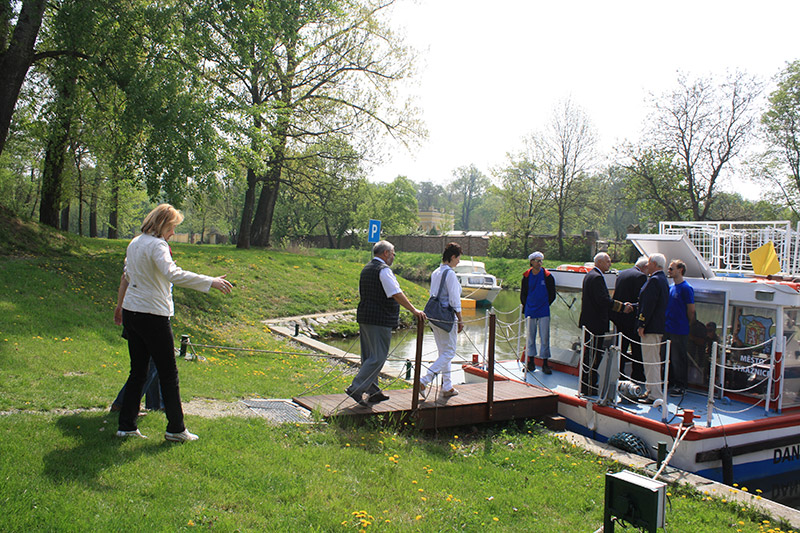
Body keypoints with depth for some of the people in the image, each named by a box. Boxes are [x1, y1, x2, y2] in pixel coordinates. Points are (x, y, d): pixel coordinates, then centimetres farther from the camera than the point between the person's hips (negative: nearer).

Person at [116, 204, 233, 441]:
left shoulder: (134, 243, 12)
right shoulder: (157, 245, -15)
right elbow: (173, 274, -32)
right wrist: (210, 282, -33)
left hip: (130, 313, 8)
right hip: (152, 315, -8)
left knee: (138, 371, 15)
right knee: (168, 374, 2)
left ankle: (126, 426, 17)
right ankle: (176, 428, 10)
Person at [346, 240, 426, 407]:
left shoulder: (366, 269, 17)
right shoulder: (383, 270, -13)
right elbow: (396, 294, -20)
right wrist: (414, 310, -18)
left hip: (365, 317, 10)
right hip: (379, 320, -10)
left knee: (369, 356, 13)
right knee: (378, 357, -6)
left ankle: (373, 392, 21)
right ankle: (356, 388, -9)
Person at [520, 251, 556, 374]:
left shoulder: (547, 276, -1)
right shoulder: (526, 276, 4)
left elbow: (552, 295, 6)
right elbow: (523, 294, 13)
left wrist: (545, 305, 5)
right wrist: (526, 307, 7)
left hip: (543, 312, -2)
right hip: (530, 311, 2)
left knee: (544, 338, -2)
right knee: (530, 337, 7)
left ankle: (545, 364, 5)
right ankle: (531, 362, 17)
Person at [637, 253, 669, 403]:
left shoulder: (654, 281, -15)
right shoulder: (662, 280, 17)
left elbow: (648, 305, -20)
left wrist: (642, 325, -18)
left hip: (651, 328, -11)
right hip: (659, 327, 11)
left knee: (651, 361, -8)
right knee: (654, 361, 15)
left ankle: (655, 395, -7)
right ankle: (652, 391, 23)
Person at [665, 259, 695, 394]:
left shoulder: (686, 288, -12)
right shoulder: (670, 287, 12)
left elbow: (691, 311, -8)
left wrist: (685, 325, 2)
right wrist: (666, 322, 16)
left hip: (680, 331, -8)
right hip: (667, 329, 8)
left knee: (679, 359, 0)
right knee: (668, 357, 13)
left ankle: (681, 386, 8)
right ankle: (670, 382, 23)